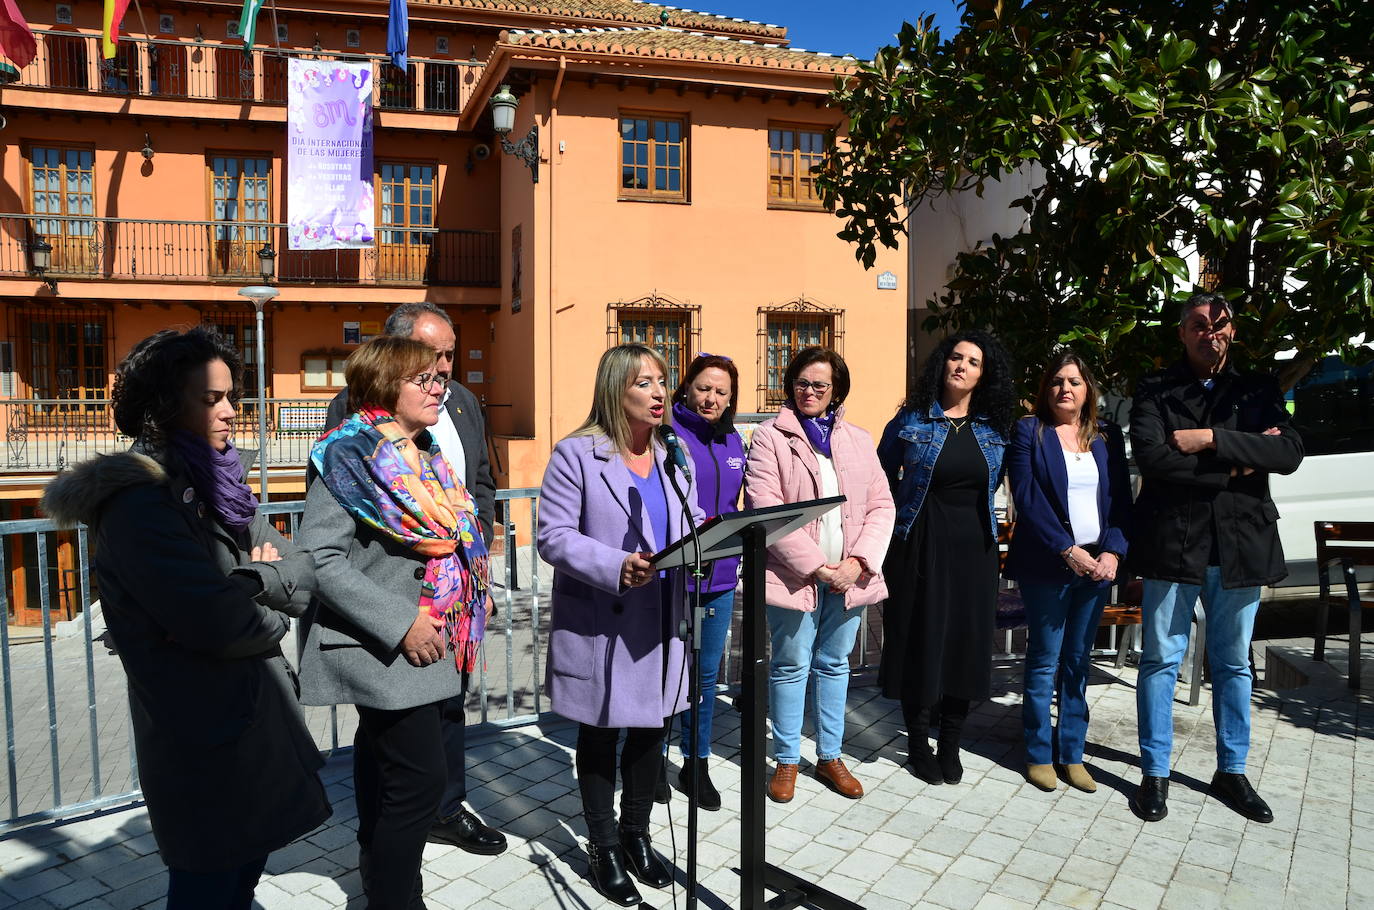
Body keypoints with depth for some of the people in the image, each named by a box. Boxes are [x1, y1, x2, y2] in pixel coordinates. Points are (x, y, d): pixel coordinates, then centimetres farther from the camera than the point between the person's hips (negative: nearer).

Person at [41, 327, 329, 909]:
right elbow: (217, 623, -25)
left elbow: (304, 572, 3)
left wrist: (248, 581, -15)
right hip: (203, 737, -7)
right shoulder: (139, 500, -18)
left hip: (255, 718, 7)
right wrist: (272, 613, -6)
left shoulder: (216, 485, 7)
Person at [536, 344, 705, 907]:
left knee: (651, 730, 17)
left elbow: (692, 522, 11)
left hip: (661, 626, 6)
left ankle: (636, 836, 39)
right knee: (601, 736, 12)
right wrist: (616, 567, -28)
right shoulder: (576, 454, -11)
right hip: (600, 627, -5)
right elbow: (553, 536, -15)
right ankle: (603, 847, 31)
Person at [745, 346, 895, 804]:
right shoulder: (770, 437, -3)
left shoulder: (859, 440, 11)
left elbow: (881, 506, 7)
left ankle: (830, 756, 28)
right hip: (794, 574, -4)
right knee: (791, 666, 5)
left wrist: (858, 563, -8)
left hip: (848, 575, 4)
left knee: (834, 664, 14)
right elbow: (764, 509, -13)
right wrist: (815, 564, -17)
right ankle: (786, 760, 21)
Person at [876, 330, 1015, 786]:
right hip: (921, 543, -3)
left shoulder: (995, 427, 6)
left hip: (974, 546, 3)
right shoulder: (912, 420, -3)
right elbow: (882, 474, 5)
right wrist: (909, 512, 2)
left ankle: (950, 744, 23)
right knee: (921, 638, 2)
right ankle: (918, 744, 19)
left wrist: (977, 513, 8)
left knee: (966, 640, 7)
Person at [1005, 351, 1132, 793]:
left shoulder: (1107, 437, 11)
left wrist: (1113, 551, -7)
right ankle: (1039, 754, 15)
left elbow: (1121, 499, 8)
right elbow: (1027, 497, -9)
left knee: (1078, 661, 10)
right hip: (1046, 565, -4)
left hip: (1097, 565, 4)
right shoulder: (1028, 431, -1)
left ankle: (1072, 752, 20)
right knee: (1045, 660, 4)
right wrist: (1068, 551, -14)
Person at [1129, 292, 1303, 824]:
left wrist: (1212, 439, -15)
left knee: (1233, 662, 13)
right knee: (1160, 660, 3)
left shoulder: (1258, 390, 9)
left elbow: (1290, 453, -6)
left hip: (1241, 544, 3)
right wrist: (1237, 464, -12)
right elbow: (1151, 456, -14)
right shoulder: (1154, 391, 3)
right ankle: (1155, 773, 15)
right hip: (1171, 542, -2)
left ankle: (1232, 771, 27)